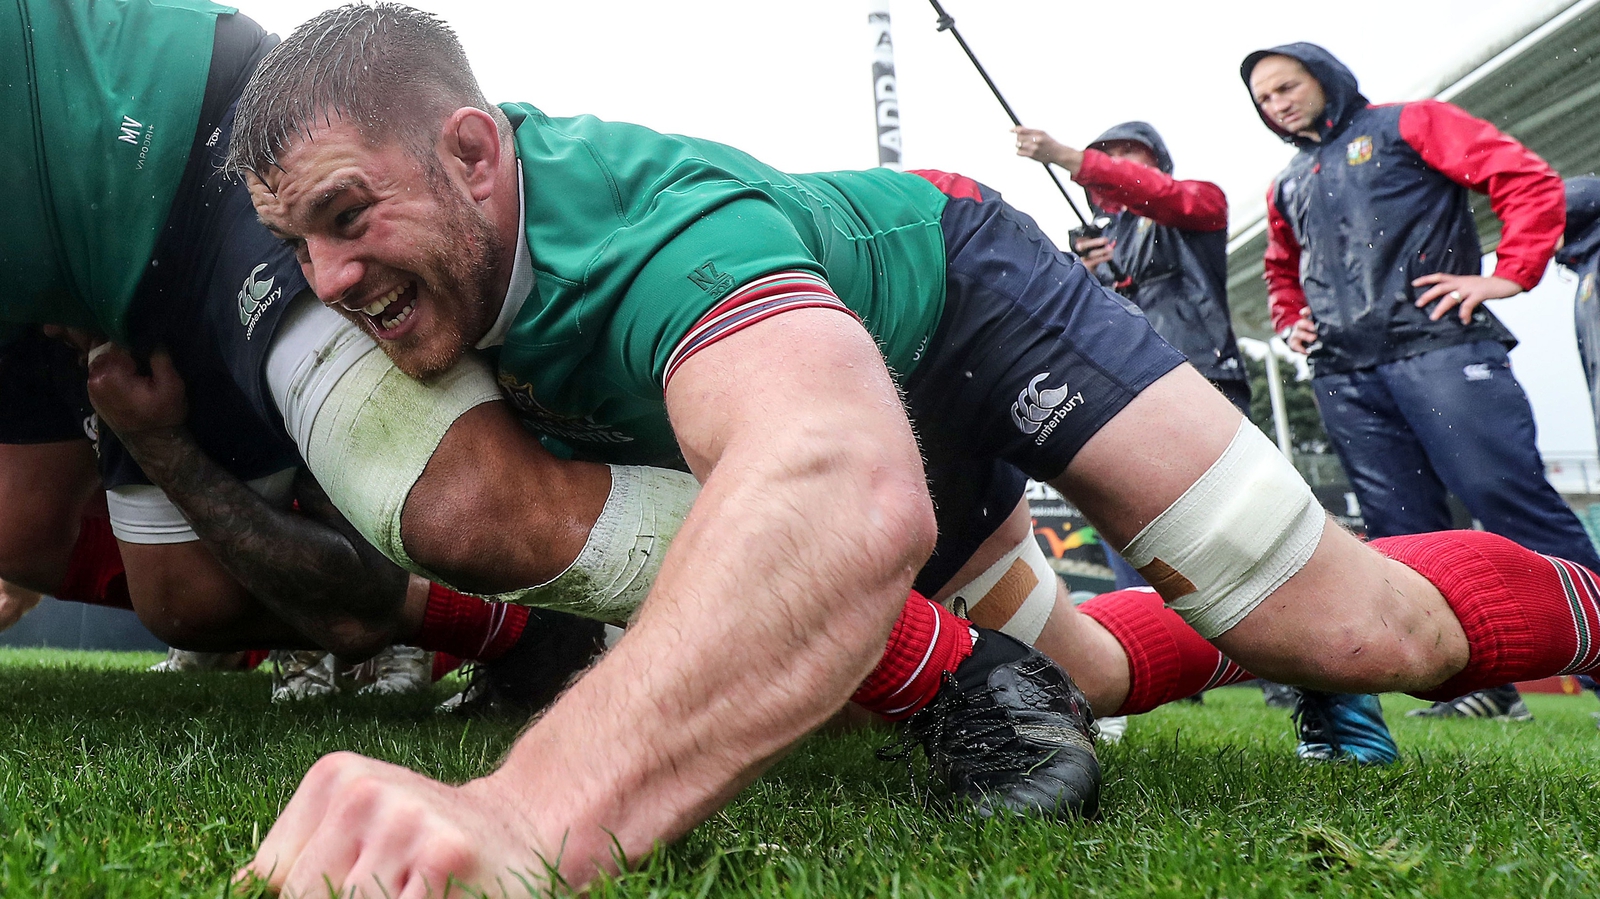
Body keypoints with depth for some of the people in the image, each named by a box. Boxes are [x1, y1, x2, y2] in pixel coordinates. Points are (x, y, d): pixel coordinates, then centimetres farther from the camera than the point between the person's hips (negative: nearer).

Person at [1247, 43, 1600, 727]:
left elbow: (1530, 181, 0)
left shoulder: (1408, 125, 8)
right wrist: (1291, 322, 22)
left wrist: (1507, 277, -10)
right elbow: (1282, 270, 42)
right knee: (1405, 534, 0)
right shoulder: (1287, 186, 25)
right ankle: (1479, 684, 6)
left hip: (1439, 350, -6)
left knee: (1511, 502, -13)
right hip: (1343, 380, 6)